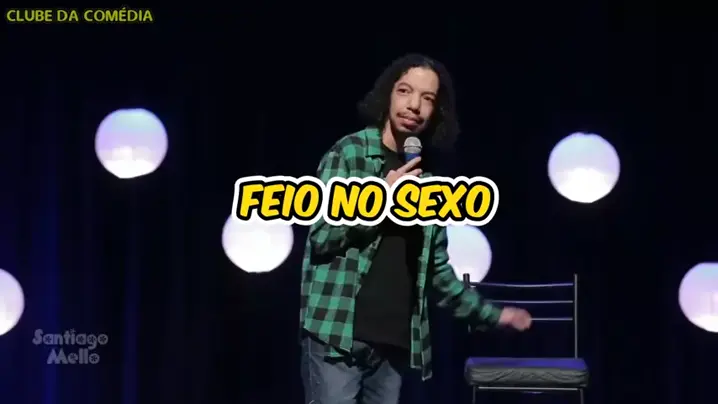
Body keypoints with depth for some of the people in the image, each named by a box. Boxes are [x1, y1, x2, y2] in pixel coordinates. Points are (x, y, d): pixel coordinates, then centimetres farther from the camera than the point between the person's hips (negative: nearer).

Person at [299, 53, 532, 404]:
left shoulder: (426, 180, 15)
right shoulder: (349, 152, -1)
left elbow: (437, 267, 20)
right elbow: (321, 237, -9)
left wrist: (489, 313, 21)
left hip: (395, 340, 6)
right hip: (338, 333, -6)